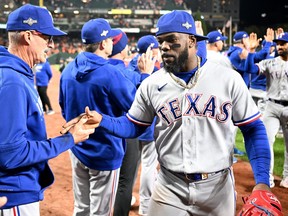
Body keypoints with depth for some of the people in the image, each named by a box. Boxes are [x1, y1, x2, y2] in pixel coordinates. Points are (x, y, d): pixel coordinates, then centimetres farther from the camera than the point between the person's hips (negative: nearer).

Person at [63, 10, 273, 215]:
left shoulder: (228, 79, -7)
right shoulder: (151, 84, -2)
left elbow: (253, 129, -2)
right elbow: (134, 126, 8)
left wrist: (262, 180, -10)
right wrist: (102, 120, -12)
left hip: (218, 187, 0)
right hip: (170, 188, 1)